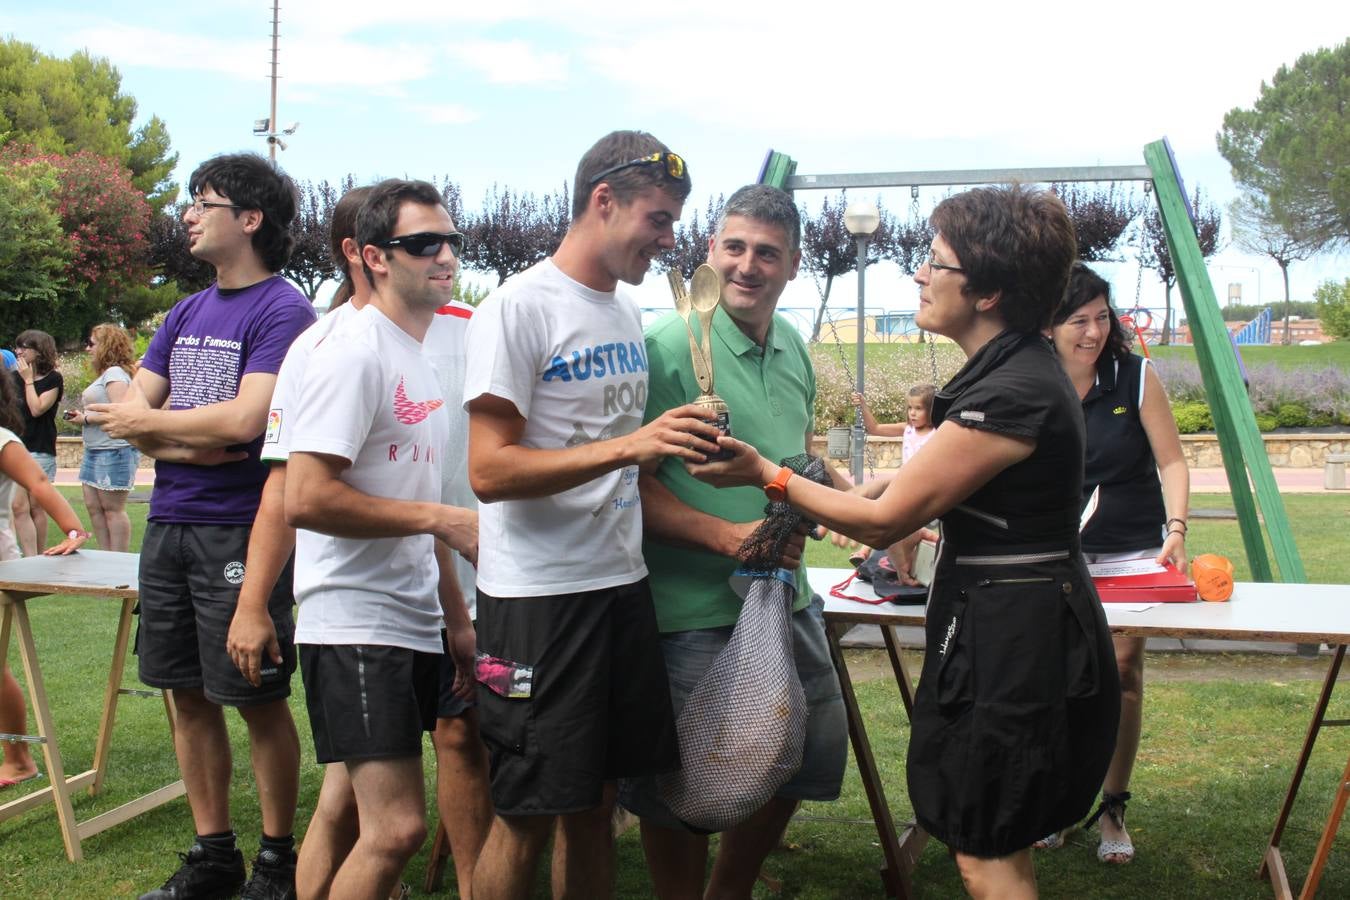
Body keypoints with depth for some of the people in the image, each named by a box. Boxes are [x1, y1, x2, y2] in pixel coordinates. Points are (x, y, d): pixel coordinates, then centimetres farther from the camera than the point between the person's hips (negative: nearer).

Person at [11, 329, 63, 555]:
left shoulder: (53, 378, -2)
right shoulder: (14, 376, 11)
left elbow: (37, 409, -13)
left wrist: (28, 380, -10)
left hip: (40, 450, -4)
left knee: (36, 507, 3)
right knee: (19, 507, -6)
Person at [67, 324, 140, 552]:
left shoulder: (115, 373, -12)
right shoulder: (105, 375, 19)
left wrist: (87, 419, -14)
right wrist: (82, 415, 9)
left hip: (114, 450, -10)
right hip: (95, 450, 10)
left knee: (113, 509, -6)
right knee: (94, 507, 10)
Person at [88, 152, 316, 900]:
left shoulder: (283, 312, -9)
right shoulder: (186, 314, 15)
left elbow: (245, 420, -19)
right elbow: (130, 409, 10)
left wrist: (149, 424, -5)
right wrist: (185, 442, -11)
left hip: (241, 532, -7)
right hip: (169, 524, 8)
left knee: (259, 700, 1)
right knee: (190, 696, 12)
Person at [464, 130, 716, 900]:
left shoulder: (629, 313, 13)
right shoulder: (520, 308, -11)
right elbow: (490, 471, -19)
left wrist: (677, 443, 7)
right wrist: (627, 446, -26)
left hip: (622, 582, 7)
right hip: (538, 596, -7)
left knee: (595, 804, 14)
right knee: (527, 818, 2)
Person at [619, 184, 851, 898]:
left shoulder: (793, 349, 8)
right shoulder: (669, 347, -14)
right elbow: (631, 485, -17)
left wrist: (833, 484, 5)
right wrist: (729, 536, -24)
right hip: (693, 613, -7)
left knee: (810, 754, 18)